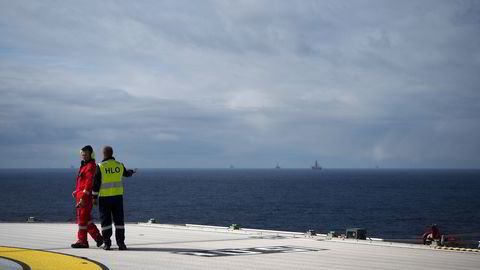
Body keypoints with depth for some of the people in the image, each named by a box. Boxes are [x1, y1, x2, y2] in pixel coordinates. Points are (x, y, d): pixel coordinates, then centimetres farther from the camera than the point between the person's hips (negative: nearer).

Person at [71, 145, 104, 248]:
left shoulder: (91, 166, -13)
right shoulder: (84, 165, 20)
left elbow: (89, 182, -21)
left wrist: (83, 197, -25)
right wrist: (77, 192, 16)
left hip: (85, 197, -10)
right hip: (81, 196, 10)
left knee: (82, 218, -5)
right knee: (86, 219, 13)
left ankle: (82, 241, 1)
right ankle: (98, 237, 16)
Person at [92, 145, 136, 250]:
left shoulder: (100, 166, -8)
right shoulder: (119, 165, 3)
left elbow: (96, 183, -8)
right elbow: (126, 173, 24)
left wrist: (94, 197, -1)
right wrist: (131, 172, 49)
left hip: (104, 197, -2)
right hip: (117, 196, 3)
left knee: (105, 220, 3)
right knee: (119, 220, 5)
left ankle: (107, 243, 2)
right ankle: (120, 242, 2)